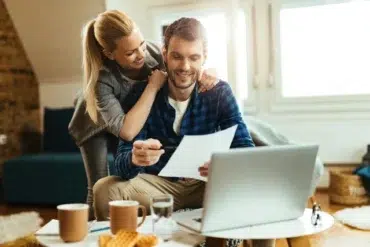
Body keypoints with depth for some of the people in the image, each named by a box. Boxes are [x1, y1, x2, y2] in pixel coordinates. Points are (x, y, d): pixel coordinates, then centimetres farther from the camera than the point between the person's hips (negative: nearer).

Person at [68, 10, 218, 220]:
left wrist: (204, 74, -36)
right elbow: (127, 131, -49)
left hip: (133, 117, 4)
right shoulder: (100, 81, -41)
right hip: (97, 124, -3)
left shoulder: (151, 52, -31)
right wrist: (153, 86, -44)